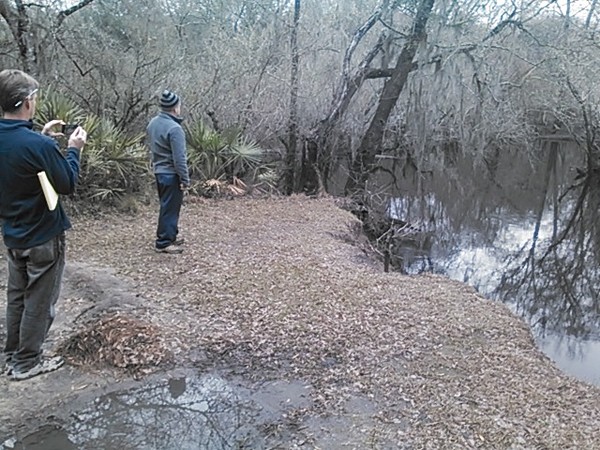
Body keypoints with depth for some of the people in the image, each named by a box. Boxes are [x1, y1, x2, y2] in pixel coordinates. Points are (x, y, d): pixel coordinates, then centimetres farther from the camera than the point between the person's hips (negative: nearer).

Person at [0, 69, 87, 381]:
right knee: (39, 301, 7)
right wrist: (74, 149, -3)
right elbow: (67, 184, -14)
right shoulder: (38, 145, -25)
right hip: (43, 236, -7)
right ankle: (26, 363, 19)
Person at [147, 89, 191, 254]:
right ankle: (164, 243, 4)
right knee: (170, 208, -1)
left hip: (159, 171, 9)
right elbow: (179, 158, -22)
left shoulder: (153, 123, 7)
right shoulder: (174, 128, -21)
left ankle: (169, 236, 29)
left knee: (167, 206, 19)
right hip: (171, 174, -9)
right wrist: (185, 179, -16)